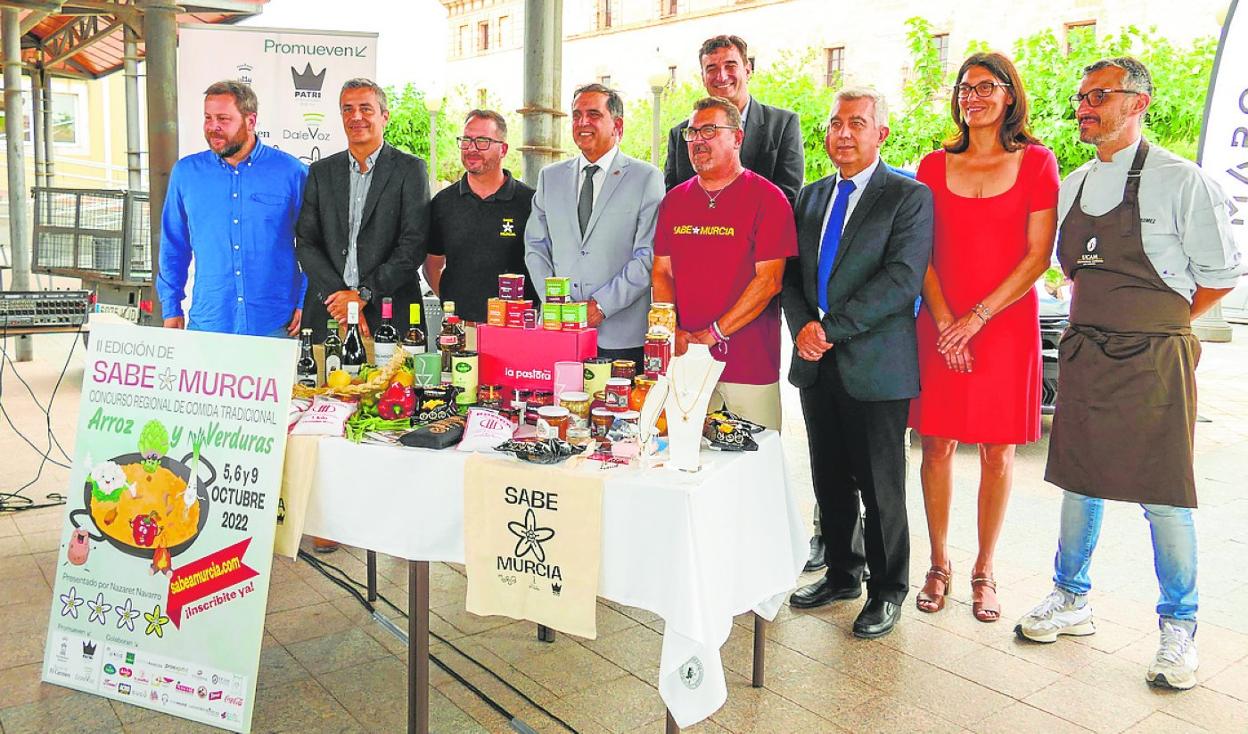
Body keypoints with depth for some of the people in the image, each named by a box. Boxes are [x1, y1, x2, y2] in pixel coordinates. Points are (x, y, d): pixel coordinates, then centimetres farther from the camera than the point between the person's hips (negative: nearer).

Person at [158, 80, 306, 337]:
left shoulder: (290, 171, -1)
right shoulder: (185, 172, 6)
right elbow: (173, 246, 14)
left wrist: (305, 304, -4)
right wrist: (171, 308, 9)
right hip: (206, 324, 2)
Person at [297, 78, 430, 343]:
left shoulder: (410, 169, 2)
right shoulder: (321, 171, 13)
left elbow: (414, 244, -6)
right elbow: (306, 242, 6)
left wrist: (363, 295, -12)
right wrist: (337, 296, -9)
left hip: (390, 314, -3)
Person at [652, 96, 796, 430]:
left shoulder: (768, 198, -3)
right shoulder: (674, 200, 12)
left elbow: (769, 280, -10)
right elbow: (661, 273, 9)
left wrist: (713, 333, -14)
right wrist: (673, 334, -7)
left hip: (750, 365, -3)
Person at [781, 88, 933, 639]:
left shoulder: (910, 196, -4)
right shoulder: (810, 197, 15)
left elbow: (902, 278, -16)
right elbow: (791, 273, 12)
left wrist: (831, 327, -18)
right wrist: (803, 326, -7)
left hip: (875, 364, -5)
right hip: (817, 364, 6)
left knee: (880, 486, 4)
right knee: (830, 481, 15)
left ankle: (886, 591, 21)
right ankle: (842, 573, 33)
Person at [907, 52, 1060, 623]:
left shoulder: (1036, 162, 2)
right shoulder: (935, 166, 7)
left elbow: (1038, 255, -4)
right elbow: (921, 253, 3)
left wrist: (978, 316, -12)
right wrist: (945, 323, -9)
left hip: (1006, 321, -1)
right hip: (940, 324, 2)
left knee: (998, 449, 5)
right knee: (938, 443, 3)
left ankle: (984, 570, 19)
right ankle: (939, 564, 18)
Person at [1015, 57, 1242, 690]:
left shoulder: (1179, 181, -7)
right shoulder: (1070, 186, 10)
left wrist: (1159, 325, 3)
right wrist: (1095, 320, 11)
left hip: (1153, 358, -5)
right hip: (1082, 353, 5)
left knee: (1162, 495, 1)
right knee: (1079, 482, 13)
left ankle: (1178, 630, 19)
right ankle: (1071, 602, 29)